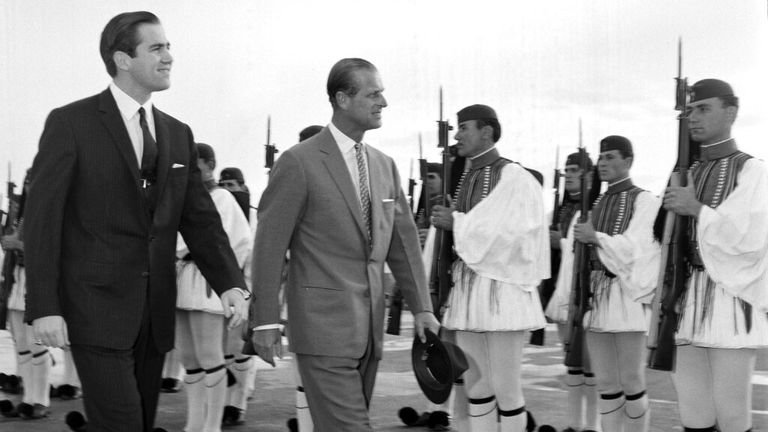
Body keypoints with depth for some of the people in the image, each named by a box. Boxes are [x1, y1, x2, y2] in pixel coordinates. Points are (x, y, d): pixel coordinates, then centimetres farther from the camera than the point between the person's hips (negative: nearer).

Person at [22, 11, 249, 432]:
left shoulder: (178, 134, 12)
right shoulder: (70, 123, -5)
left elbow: (200, 220, 10)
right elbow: (41, 219, -8)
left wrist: (231, 285, -6)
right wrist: (44, 308, -15)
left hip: (154, 313, 6)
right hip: (97, 308, -6)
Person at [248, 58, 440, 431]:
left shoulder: (385, 166, 12)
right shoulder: (299, 162, -7)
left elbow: (403, 240, 15)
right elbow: (269, 245, -8)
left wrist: (422, 306, 8)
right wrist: (264, 321, -10)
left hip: (369, 326, 6)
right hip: (323, 326, -6)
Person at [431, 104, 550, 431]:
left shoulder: (514, 178, -8)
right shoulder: (466, 178, 14)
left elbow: (510, 234, -19)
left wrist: (457, 223, -12)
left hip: (501, 293, -7)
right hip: (467, 293, 7)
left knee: (505, 388, -3)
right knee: (475, 385, 10)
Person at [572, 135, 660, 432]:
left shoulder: (643, 200, -2)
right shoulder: (598, 203, 17)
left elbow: (637, 248, -11)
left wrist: (597, 238, -14)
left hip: (626, 296, -6)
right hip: (594, 295, 6)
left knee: (631, 381, 0)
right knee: (605, 383, 6)